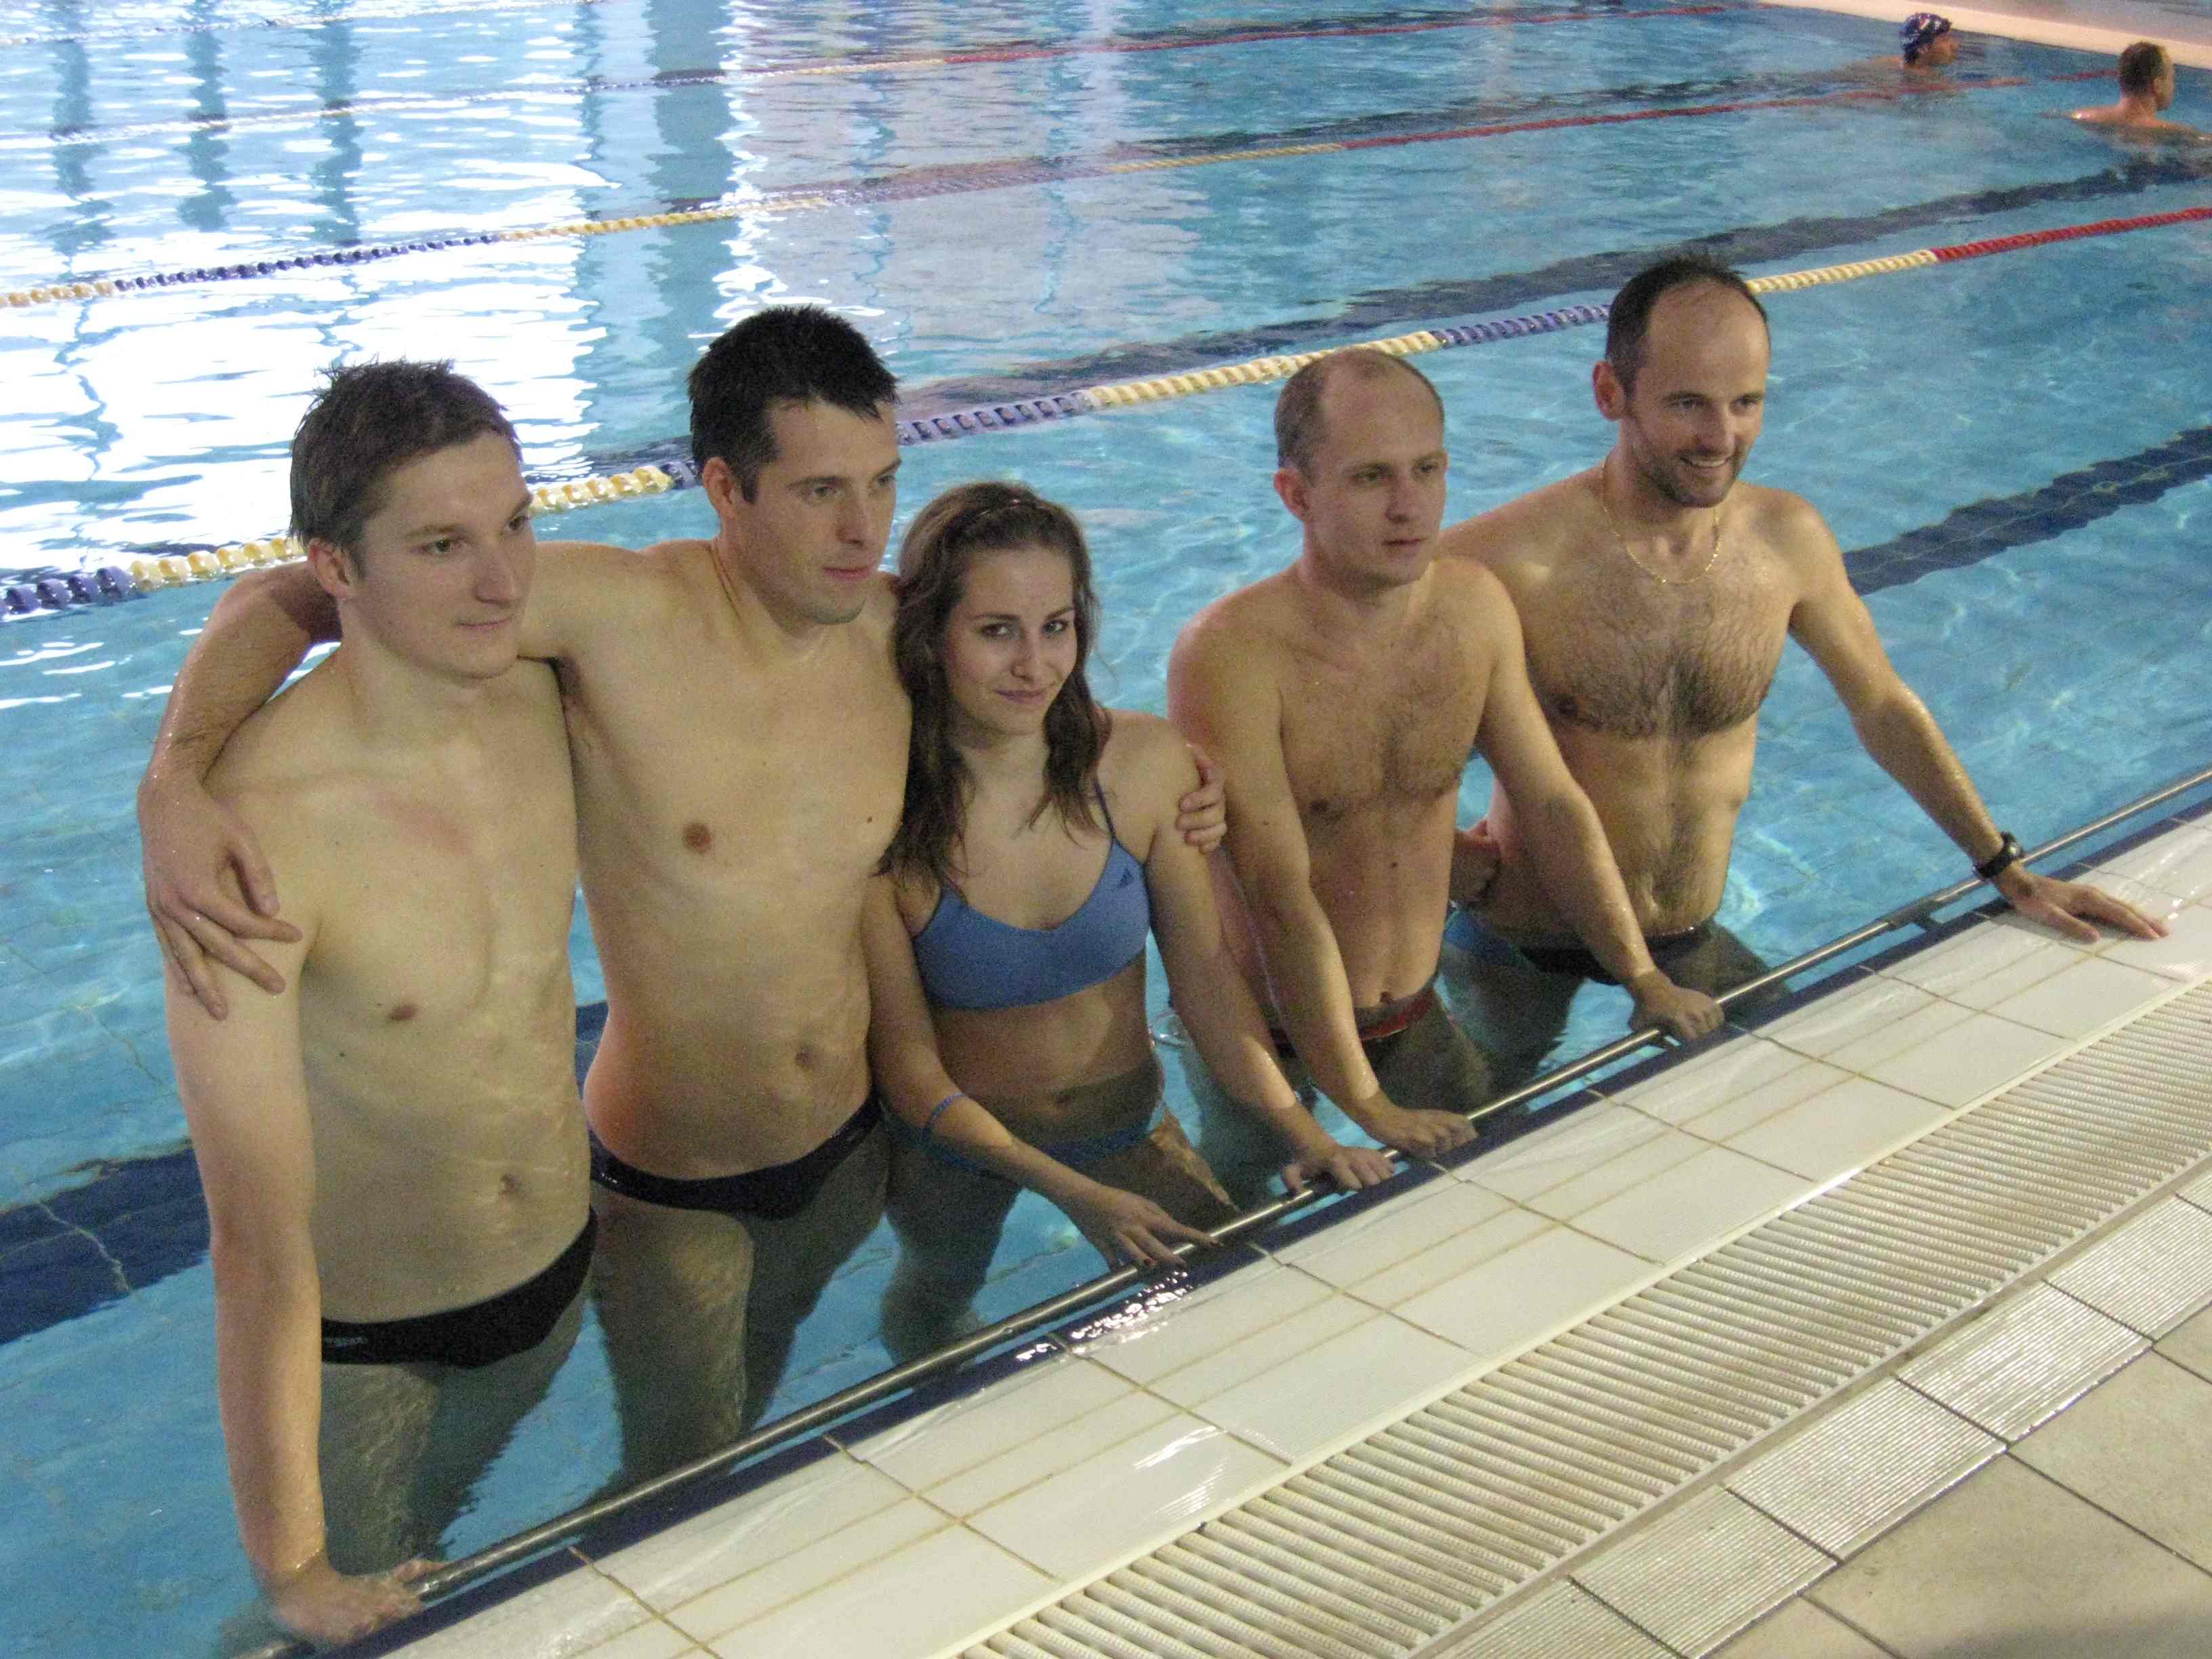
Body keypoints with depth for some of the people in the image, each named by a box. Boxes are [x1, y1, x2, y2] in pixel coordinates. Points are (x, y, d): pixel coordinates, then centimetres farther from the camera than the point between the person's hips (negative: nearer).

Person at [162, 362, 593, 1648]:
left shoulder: (547, 697, -14)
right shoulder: (260, 828, -33)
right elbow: (260, 1232, -32)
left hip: (561, 1275, 5)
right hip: (359, 1342, -5)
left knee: (434, 1548, 31)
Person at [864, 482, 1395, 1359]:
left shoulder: (1145, 762, -20)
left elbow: (1205, 973, -11)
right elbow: (910, 1066, -22)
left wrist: (1302, 1132, -24)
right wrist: (1074, 1192, -32)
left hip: (1127, 1122, 2)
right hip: (959, 1137, -2)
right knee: (930, 1318, 23)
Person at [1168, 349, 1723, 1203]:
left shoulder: (1475, 606, -7)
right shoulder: (1232, 656, -28)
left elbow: (1554, 803, 2)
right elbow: (1283, 900, -29)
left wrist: (1643, 977, -2)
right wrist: (1365, 1106, -29)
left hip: (1414, 1012, 5)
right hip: (1270, 1028, -5)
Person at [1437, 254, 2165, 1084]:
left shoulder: (1789, 539, -9)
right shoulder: (1509, 561, -27)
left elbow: (1883, 706, 5)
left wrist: (2008, 871, 7)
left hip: (1688, 940, 4)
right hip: (1525, 948, -4)